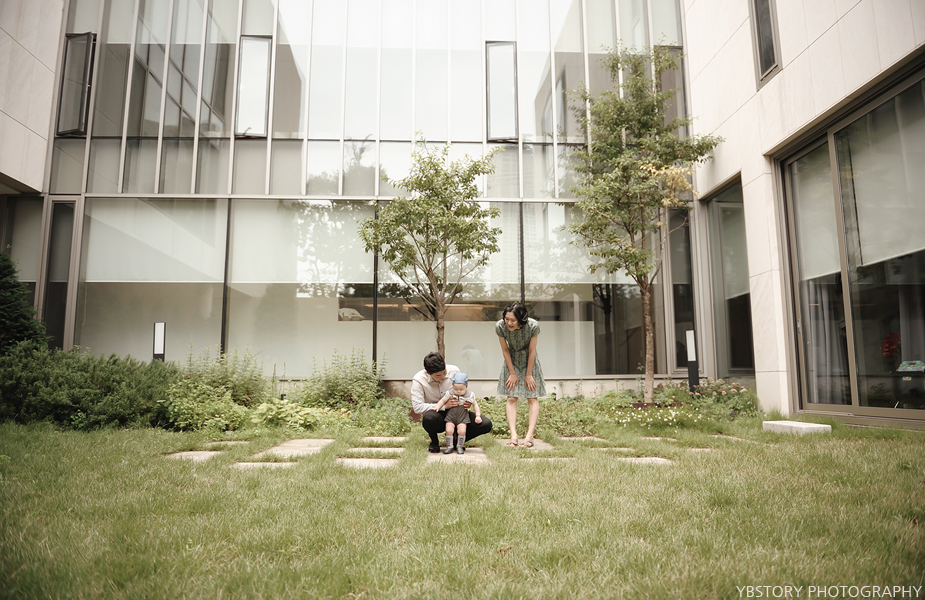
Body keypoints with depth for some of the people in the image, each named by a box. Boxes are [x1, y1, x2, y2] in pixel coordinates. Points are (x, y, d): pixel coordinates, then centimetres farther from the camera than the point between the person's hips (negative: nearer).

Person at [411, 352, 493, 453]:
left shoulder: (454, 370, -9)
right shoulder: (418, 380, -17)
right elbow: (417, 407, -22)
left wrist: (466, 403, -16)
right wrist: (444, 406, -27)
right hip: (437, 418, -3)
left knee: (486, 424, -17)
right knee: (429, 417, -41)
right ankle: (434, 442, -6)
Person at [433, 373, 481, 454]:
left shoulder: (469, 395, -5)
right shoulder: (450, 393, -5)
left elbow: (475, 405, 6)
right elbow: (443, 400, 3)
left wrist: (478, 416, 3)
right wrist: (437, 407, -11)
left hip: (462, 417, -1)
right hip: (451, 416, 1)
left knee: (461, 431, -14)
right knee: (449, 430, -13)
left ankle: (460, 446, 7)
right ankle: (449, 446, 4)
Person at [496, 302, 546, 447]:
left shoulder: (533, 326, -31)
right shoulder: (500, 326, -27)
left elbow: (532, 351, -18)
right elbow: (505, 350, -13)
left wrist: (528, 374, -10)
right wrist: (512, 373, -8)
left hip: (529, 361, -1)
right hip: (512, 361, 1)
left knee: (532, 397, -4)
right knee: (511, 398, -6)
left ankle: (530, 435, -4)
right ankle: (513, 435, -10)